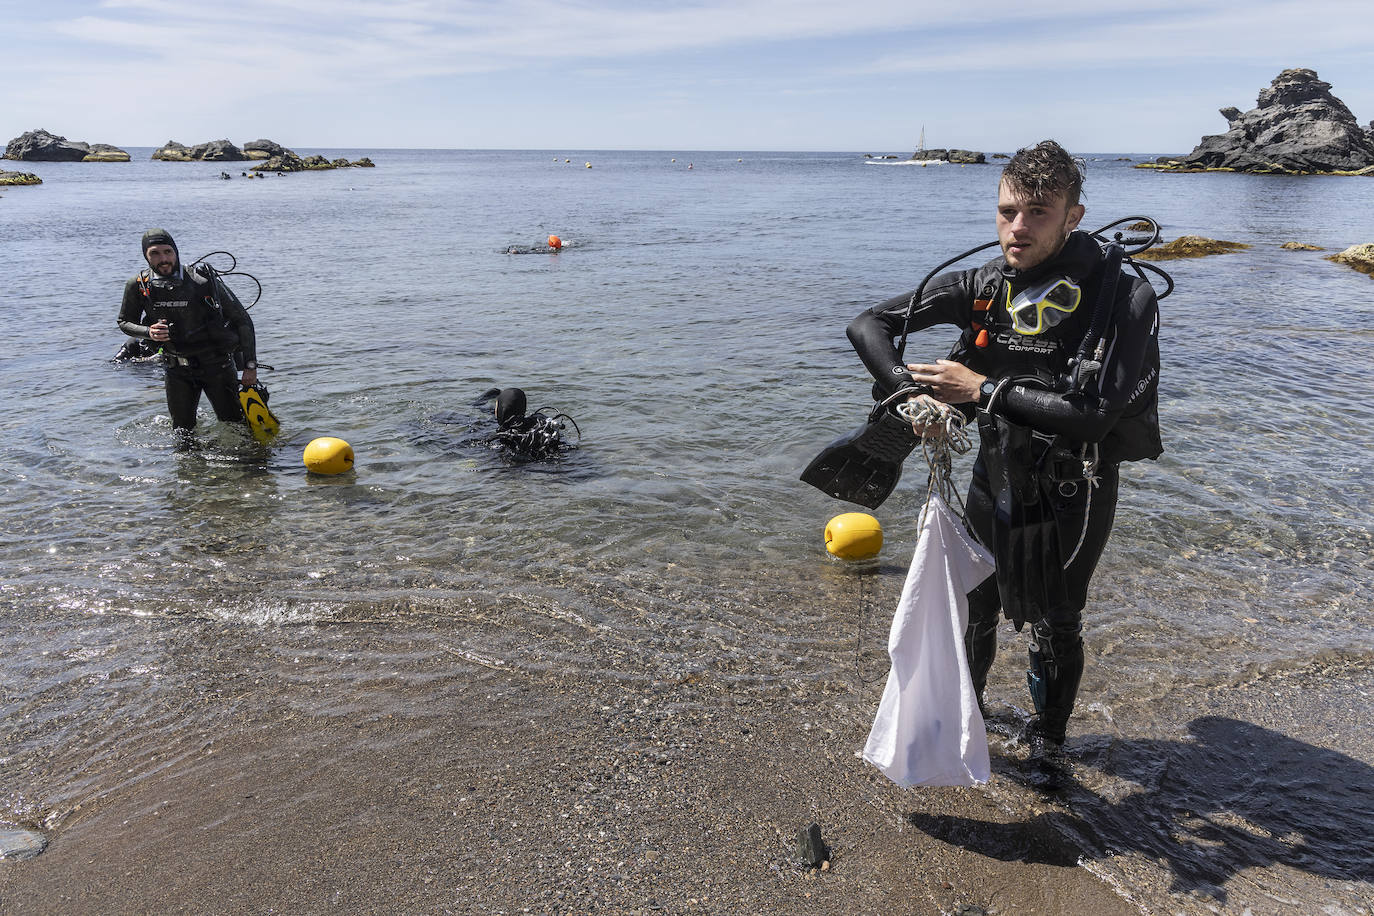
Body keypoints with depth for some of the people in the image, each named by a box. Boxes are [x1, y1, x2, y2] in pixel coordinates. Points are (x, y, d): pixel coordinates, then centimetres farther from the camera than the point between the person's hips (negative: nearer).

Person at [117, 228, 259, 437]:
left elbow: (242, 320, -9)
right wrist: (148, 332, -14)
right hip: (177, 370, 3)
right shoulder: (138, 286, -8)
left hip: (217, 364, -2)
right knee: (183, 433, 8)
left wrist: (250, 366, -11)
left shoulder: (203, 279, -16)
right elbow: (124, 322, 10)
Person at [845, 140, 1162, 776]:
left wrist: (983, 389, -26)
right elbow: (869, 324, -4)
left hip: (1069, 498, -4)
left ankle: (1048, 737, 38)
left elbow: (1094, 413, -30)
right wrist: (912, 391, -20)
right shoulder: (982, 287, -9)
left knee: (1054, 628, 11)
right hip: (994, 483, 4)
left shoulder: (1123, 300, -21)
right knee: (973, 611, 19)